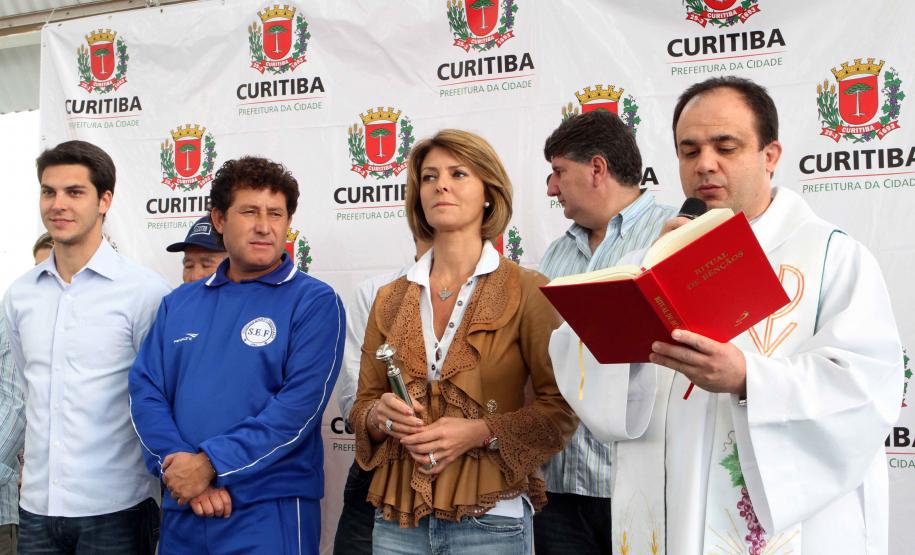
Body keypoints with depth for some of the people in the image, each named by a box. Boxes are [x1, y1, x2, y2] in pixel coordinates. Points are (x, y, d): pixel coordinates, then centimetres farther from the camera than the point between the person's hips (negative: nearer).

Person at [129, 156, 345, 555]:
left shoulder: (314, 301, -5)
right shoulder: (179, 303, 10)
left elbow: (302, 403, -15)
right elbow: (146, 390, 3)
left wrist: (211, 462, -17)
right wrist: (185, 469, -12)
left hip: (271, 511, -4)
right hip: (182, 511, 4)